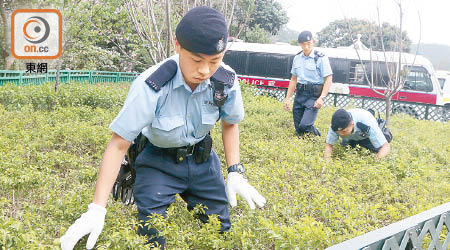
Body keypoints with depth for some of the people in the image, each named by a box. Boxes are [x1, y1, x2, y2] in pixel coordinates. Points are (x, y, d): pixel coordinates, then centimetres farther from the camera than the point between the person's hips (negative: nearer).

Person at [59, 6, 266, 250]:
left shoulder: (226, 81, -20)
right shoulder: (151, 87, -32)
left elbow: (230, 124, 2)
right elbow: (118, 145, -27)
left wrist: (235, 173, -6)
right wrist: (97, 209, -31)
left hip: (202, 159, 4)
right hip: (159, 162, -3)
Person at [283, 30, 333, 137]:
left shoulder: (321, 58, -7)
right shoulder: (297, 58, 10)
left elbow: (328, 79, -9)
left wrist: (321, 98, -20)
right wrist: (288, 98, 14)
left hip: (313, 95, -6)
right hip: (299, 94, 6)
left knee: (304, 125, -18)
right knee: (298, 129, 6)